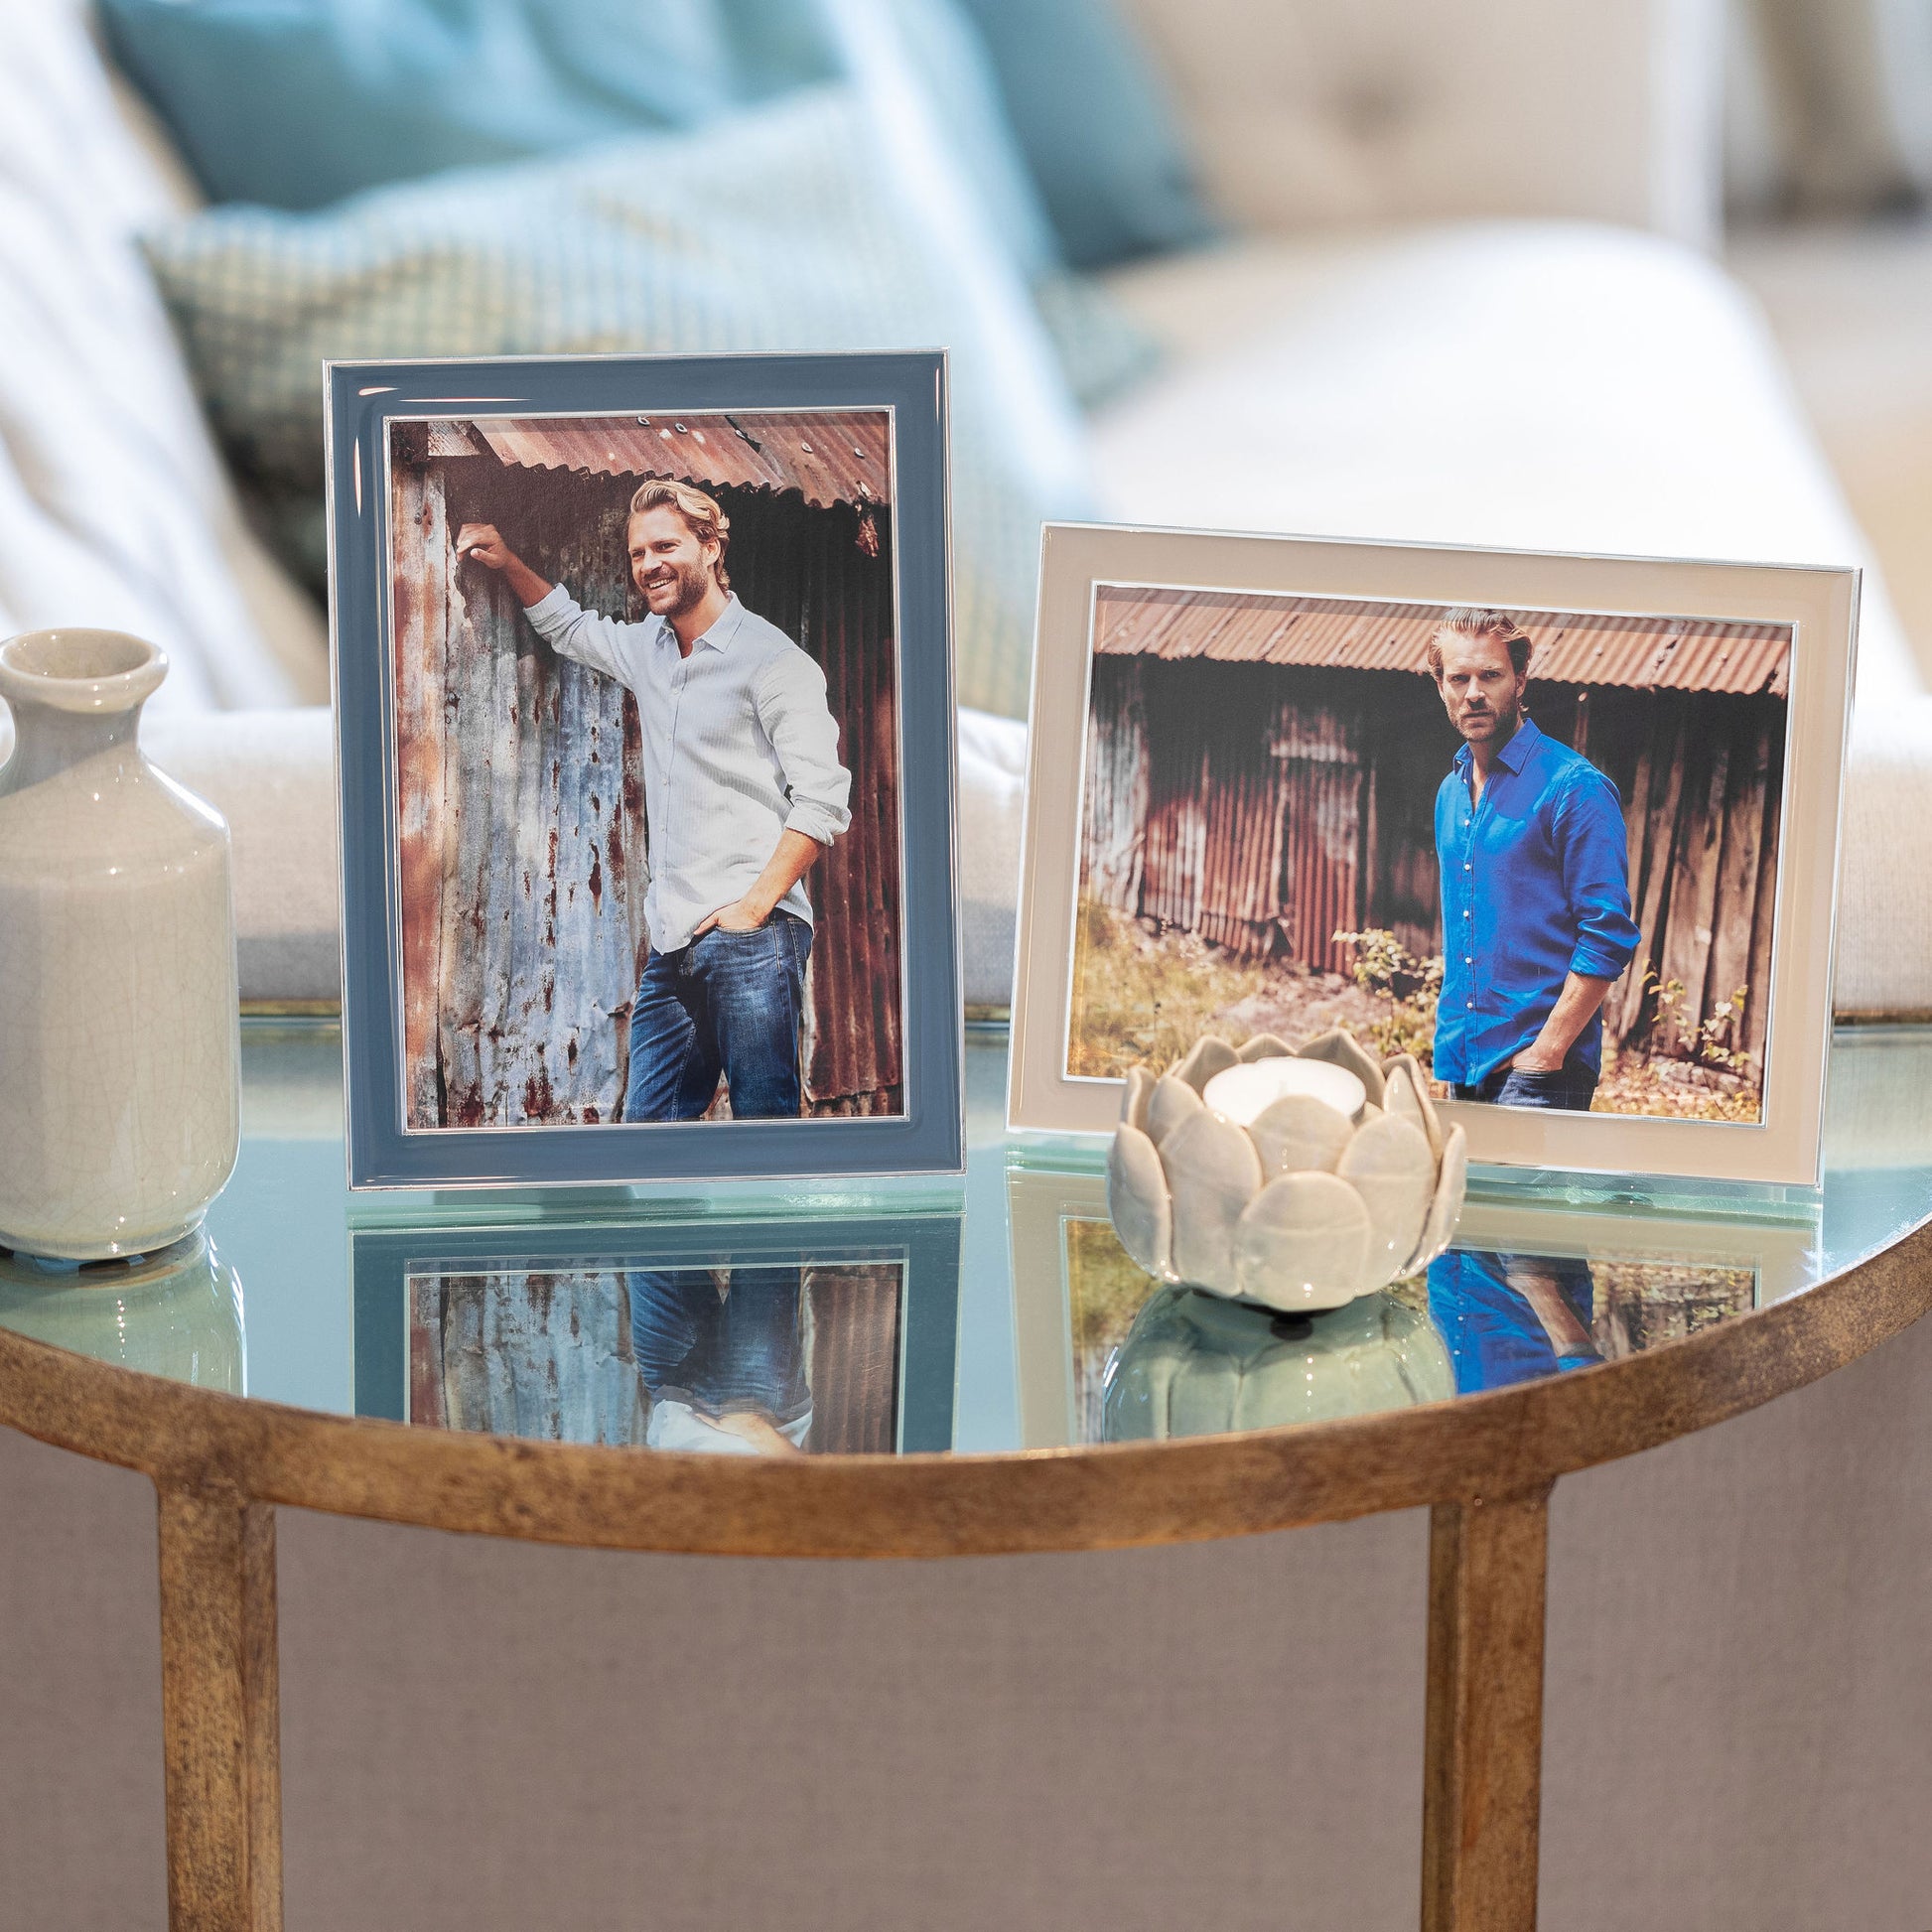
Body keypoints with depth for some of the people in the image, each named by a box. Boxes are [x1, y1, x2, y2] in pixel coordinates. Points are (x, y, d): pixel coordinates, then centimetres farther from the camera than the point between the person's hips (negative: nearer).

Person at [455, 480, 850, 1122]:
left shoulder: (769, 656, -5)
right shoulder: (646, 649, 18)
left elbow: (823, 800, -11)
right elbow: (567, 626, 42)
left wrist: (754, 906, -16)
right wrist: (507, 562, 29)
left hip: (751, 937, -7)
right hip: (673, 946, 7)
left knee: (764, 1121, -10)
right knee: (648, 1123, 3)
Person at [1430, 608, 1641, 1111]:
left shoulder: (1573, 787, -9)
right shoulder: (1451, 792, 15)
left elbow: (1609, 936, -14)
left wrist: (1546, 1051, -17)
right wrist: (1451, 1040, 13)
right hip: (1462, 1064, 7)